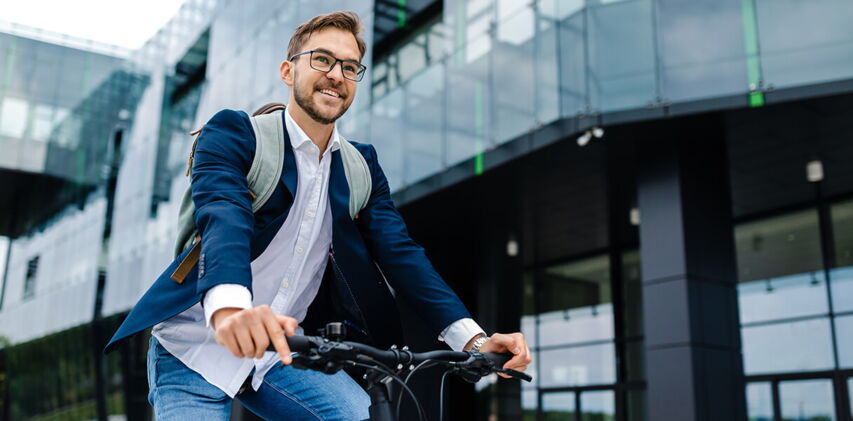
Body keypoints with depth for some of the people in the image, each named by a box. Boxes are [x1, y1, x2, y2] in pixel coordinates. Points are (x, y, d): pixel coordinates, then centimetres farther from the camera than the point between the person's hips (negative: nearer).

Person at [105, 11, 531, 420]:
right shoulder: (234, 133, -8)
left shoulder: (361, 167, 5)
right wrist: (229, 308, -49)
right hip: (197, 349, -3)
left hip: (282, 353, 3)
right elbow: (223, 217, -27)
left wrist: (472, 339, -20)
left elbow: (399, 252, -5)